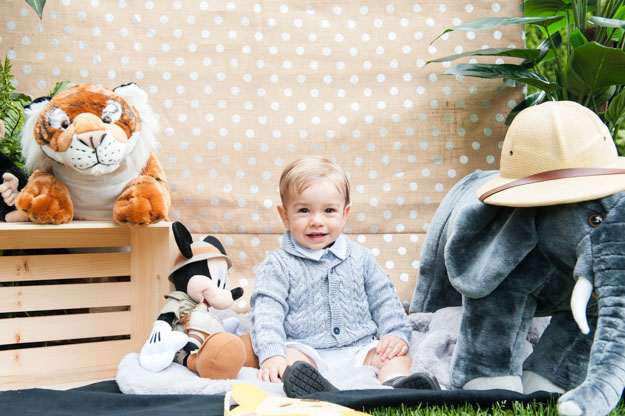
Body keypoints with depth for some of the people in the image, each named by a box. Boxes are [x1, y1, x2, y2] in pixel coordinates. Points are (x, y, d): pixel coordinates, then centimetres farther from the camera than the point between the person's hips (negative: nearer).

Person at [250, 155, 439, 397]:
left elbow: (384, 300, 18)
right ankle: (312, 388, -61)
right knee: (289, 357, -32)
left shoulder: (360, 258, 14)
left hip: (359, 350, 3)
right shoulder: (279, 265, 3)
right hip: (306, 351, -3)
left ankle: (397, 384, -49)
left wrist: (396, 333, 1)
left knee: (398, 354, -19)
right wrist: (271, 354, -23)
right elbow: (267, 310, -7)